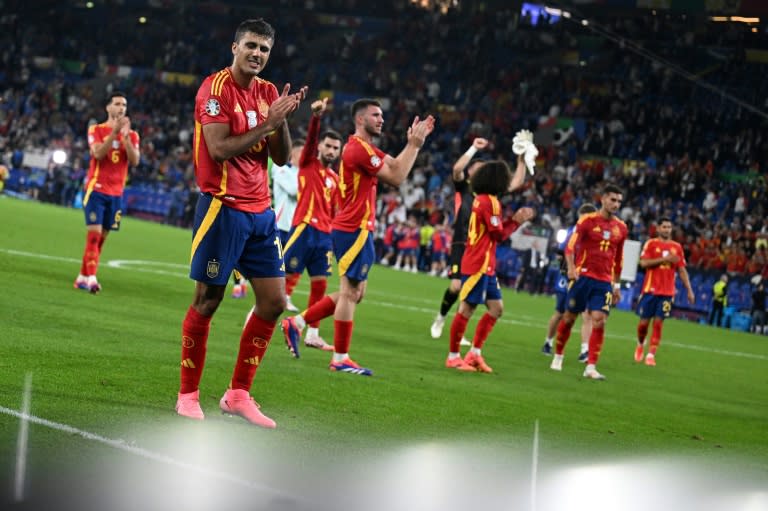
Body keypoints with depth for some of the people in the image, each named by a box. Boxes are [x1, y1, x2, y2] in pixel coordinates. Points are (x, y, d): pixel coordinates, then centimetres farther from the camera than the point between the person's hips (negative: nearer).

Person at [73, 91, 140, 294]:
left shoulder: (132, 135, 10)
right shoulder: (96, 130, 1)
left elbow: (135, 161, -5)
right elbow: (98, 153, -17)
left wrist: (126, 136, -16)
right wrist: (115, 132, -24)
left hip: (116, 193, 4)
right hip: (96, 189, -4)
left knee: (102, 237, 6)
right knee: (94, 233, -14)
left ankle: (83, 277, 13)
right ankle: (91, 277, -19)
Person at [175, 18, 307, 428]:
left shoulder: (268, 93, 11)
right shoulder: (216, 88, -9)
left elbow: (281, 157, 9)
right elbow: (219, 148, -19)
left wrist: (282, 118, -7)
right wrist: (267, 123, -19)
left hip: (260, 210, 7)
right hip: (223, 206, -7)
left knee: (274, 303, 4)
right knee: (207, 302, -1)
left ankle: (238, 395, 12)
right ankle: (188, 395, 10)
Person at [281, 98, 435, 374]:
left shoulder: (366, 148, 18)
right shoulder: (358, 148, -15)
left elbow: (395, 165, 14)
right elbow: (396, 177, -17)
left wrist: (413, 142, 4)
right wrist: (414, 144, -13)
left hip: (356, 229, 10)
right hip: (354, 229, -10)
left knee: (354, 293, 14)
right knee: (351, 292, -5)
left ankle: (296, 323, 16)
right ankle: (341, 359, -1)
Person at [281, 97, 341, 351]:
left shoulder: (335, 179, 17)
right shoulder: (308, 164, 3)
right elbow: (311, 137, -15)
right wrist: (316, 117, -32)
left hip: (325, 234, 6)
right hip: (305, 228, -6)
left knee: (320, 284, 5)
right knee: (284, 277, -6)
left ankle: (312, 334, 11)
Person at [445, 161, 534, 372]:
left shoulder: (482, 199, 14)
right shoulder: (489, 201, -15)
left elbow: (496, 228, 17)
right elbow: (499, 234, -15)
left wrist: (514, 219, 8)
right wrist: (516, 221, -3)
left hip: (486, 266, 10)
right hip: (477, 265, -10)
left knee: (496, 308, 11)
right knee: (467, 308, -4)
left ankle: (475, 352, 13)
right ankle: (453, 357, 1)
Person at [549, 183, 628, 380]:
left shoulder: (621, 228, 9)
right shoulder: (587, 220, -4)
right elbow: (571, 246, -9)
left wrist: (617, 285, 19)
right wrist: (571, 267, -25)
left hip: (604, 282, 3)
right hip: (583, 276, -3)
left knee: (599, 320, -10)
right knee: (569, 317, 5)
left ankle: (591, 367, -9)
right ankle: (557, 357, 24)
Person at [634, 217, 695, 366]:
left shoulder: (677, 247, 9)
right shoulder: (651, 244, 0)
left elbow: (682, 270, 12)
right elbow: (643, 263, -12)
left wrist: (689, 290, 6)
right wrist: (664, 259, -19)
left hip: (667, 292, 2)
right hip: (650, 290, -2)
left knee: (658, 323, -5)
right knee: (644, 321, 2)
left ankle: (651, 355, -2)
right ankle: (640, 345, 30)